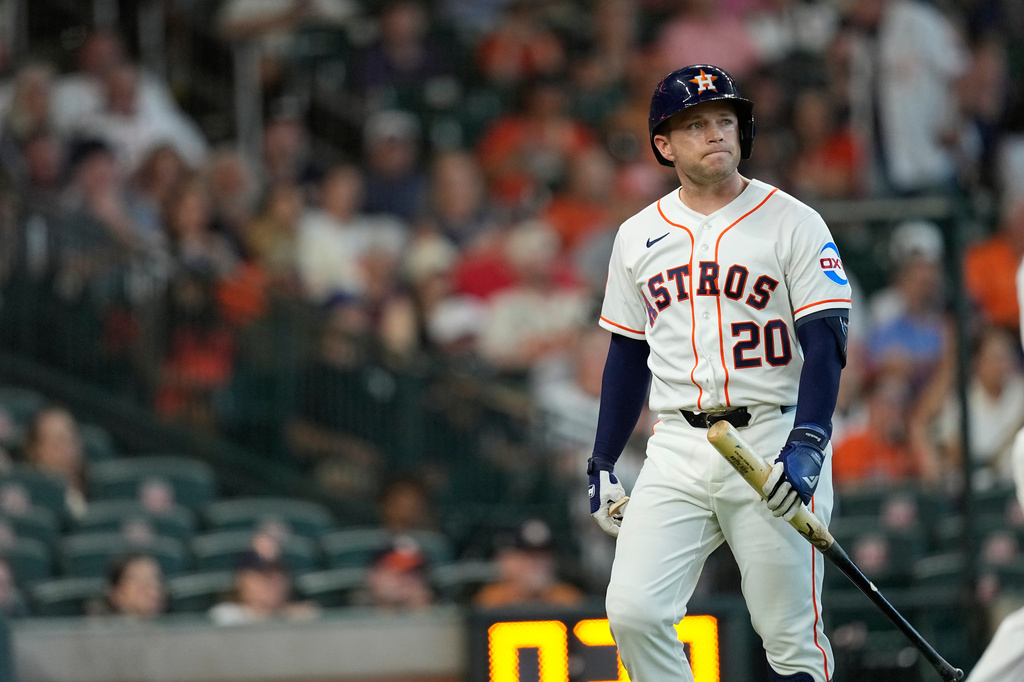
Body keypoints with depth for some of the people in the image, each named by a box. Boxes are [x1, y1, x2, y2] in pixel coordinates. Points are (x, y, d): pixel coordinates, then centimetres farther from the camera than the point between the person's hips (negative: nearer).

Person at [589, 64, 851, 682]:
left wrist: (807, 446, -20)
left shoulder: (793, 224, -1)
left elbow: (826, 344, -7)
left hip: (774, 440, -3)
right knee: (634, 613, -11)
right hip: (677, 452, 3)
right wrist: (603, 465, 15)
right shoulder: (638, 236, 11)